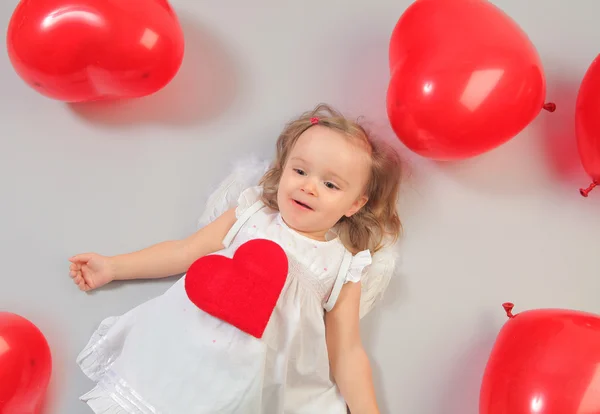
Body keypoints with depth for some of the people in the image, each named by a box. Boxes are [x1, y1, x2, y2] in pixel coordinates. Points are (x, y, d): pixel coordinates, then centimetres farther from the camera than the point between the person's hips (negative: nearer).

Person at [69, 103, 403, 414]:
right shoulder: (249, 215, 9)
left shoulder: (343, 269, 6)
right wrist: (113, 267, 15)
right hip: (184, 345, 1)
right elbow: (185, 252, 14)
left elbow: (347, 352, 7)